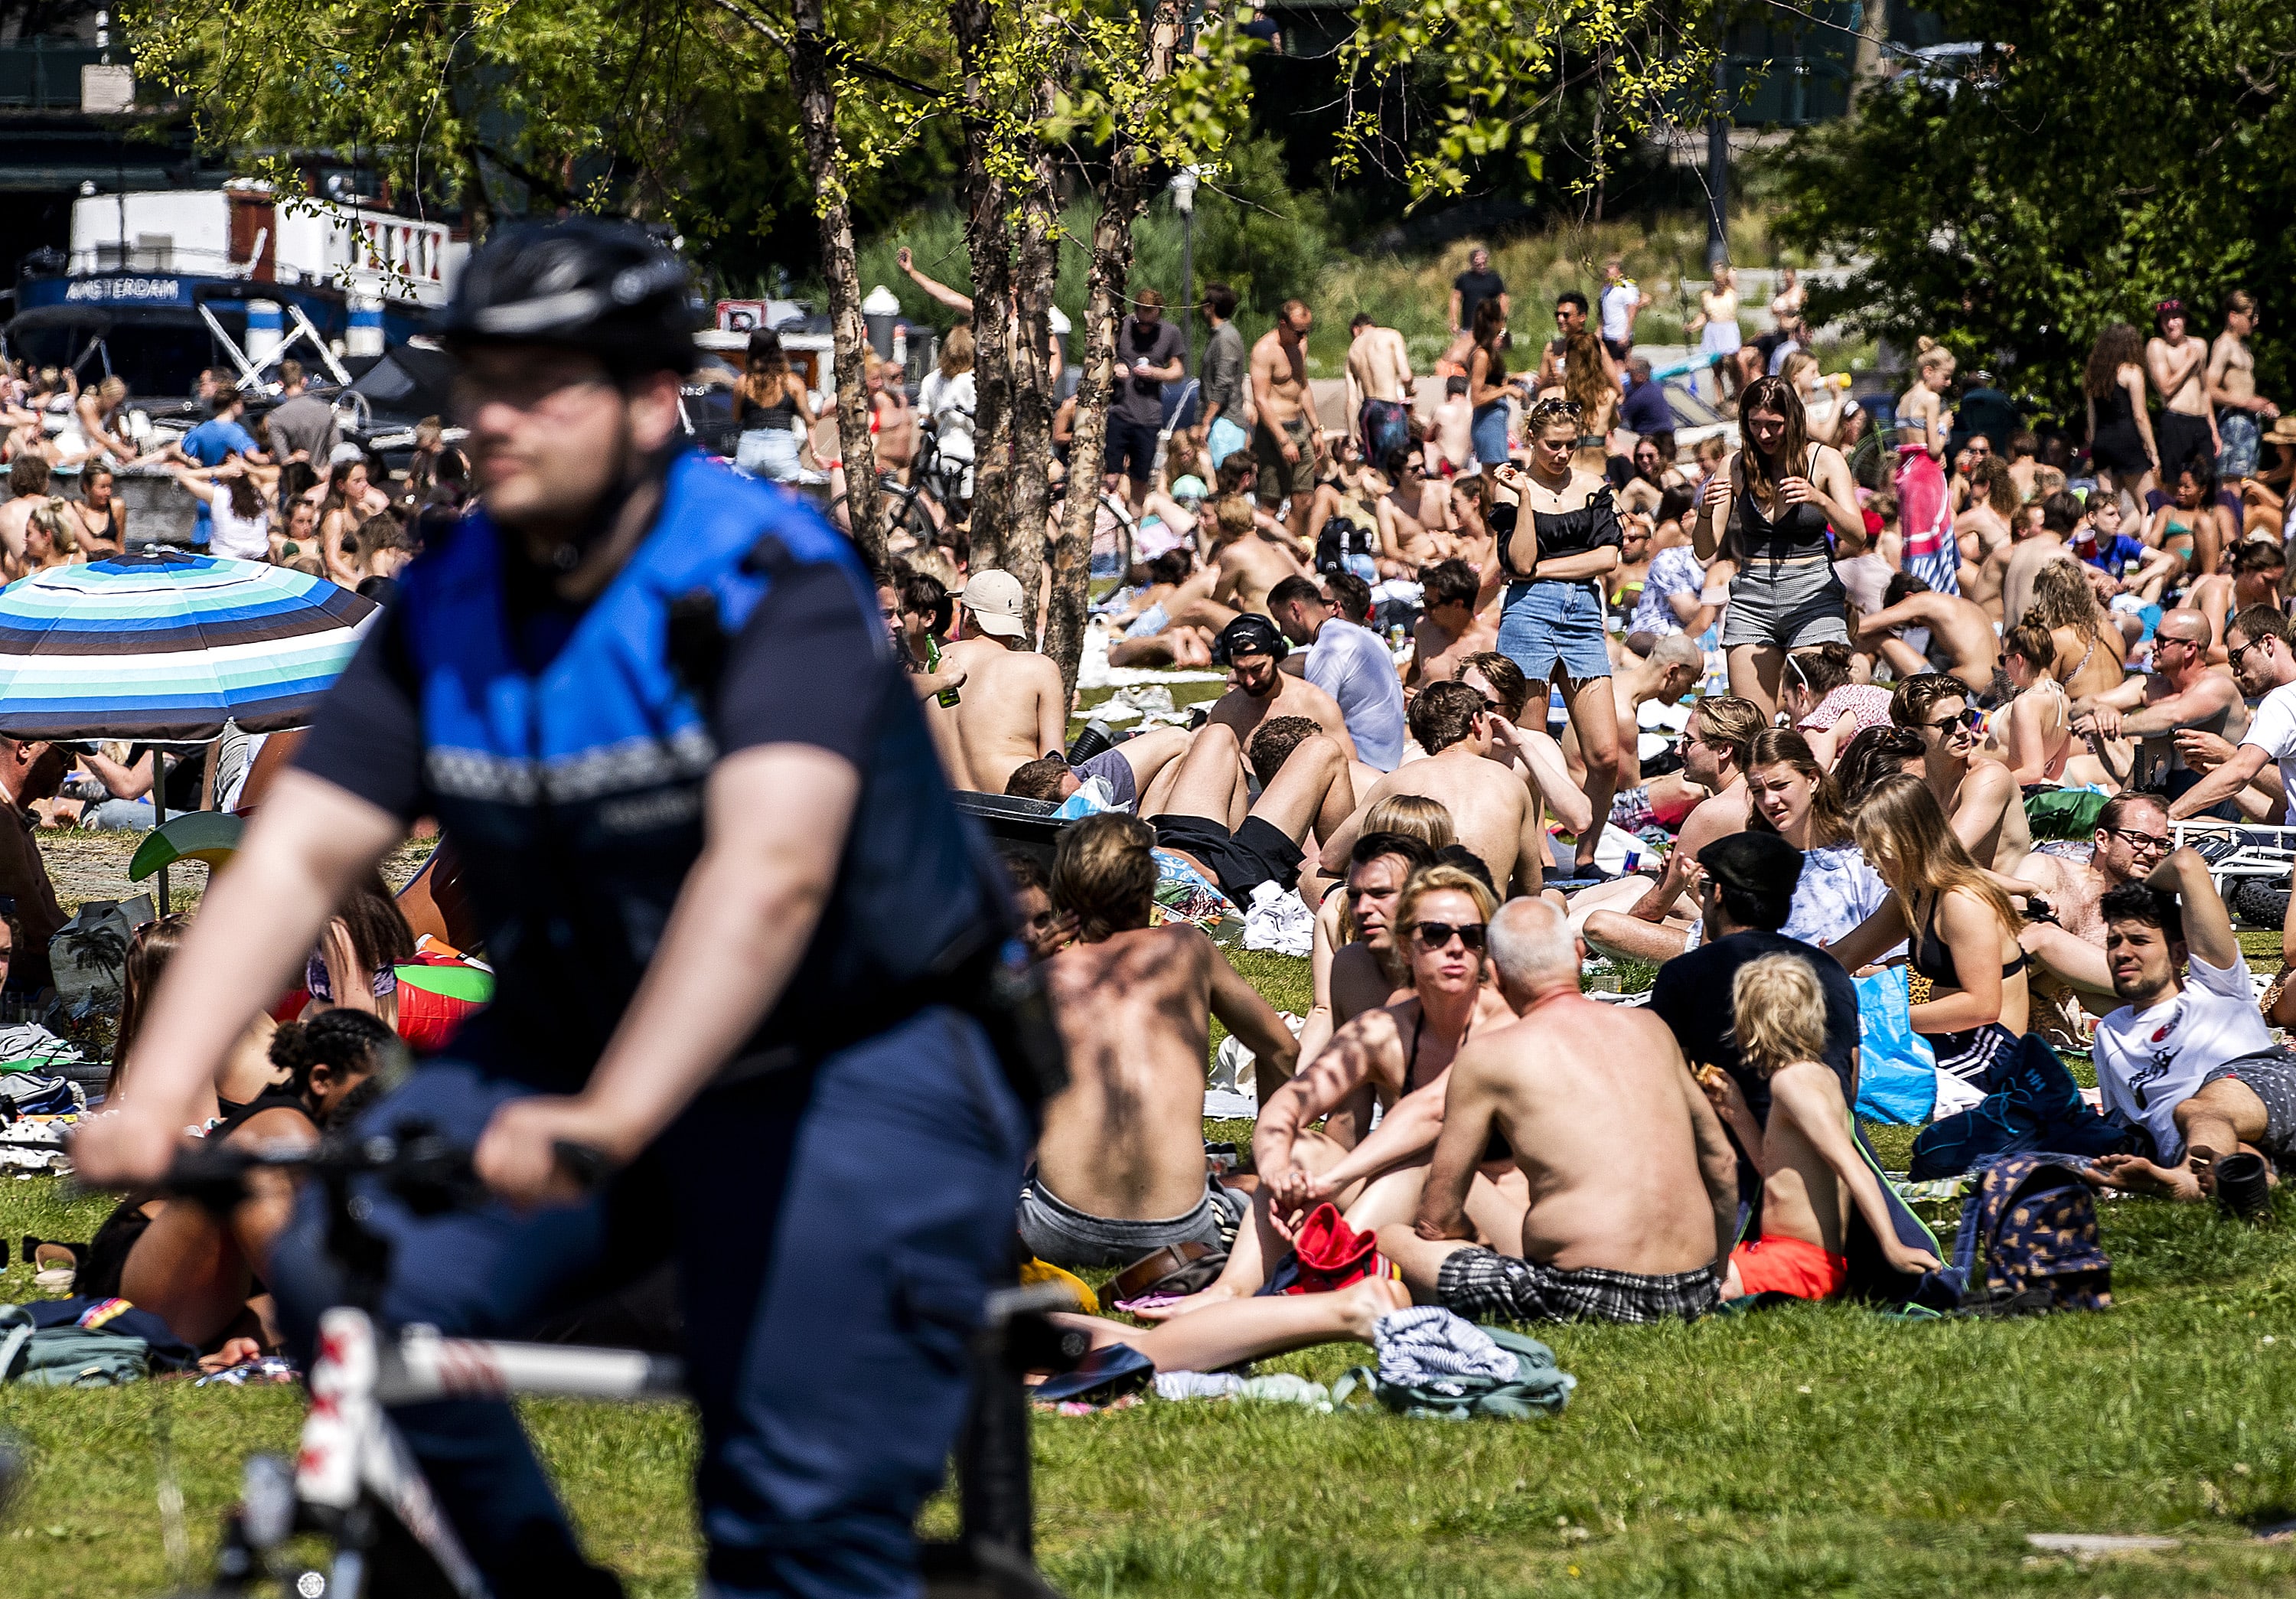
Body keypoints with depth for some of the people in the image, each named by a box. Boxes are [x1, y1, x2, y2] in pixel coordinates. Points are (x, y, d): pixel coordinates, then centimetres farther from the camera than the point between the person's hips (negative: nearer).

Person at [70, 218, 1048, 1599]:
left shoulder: (773, 587, -21)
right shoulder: (448, 613, -4)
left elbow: (770, 873, -36)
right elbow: (293, 859, -10)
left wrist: (611, 1118, -50)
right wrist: (157, 1098, -27)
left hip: (861, 1058, -5)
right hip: (575, 1043, 5)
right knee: (348, 1279, -21)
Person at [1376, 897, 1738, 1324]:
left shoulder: (1487, 1057, -2)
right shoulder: (1650, 1029, 13)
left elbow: (1438, 1220, 3)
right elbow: (1722, 1163, 22)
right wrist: (1711, 1281, 34)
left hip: (1590, 1303, -6)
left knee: (1390, 1242, 7)